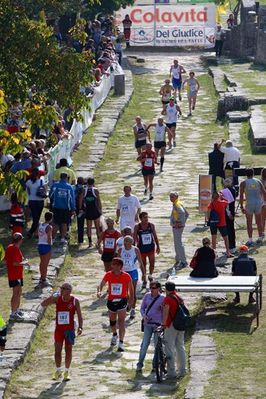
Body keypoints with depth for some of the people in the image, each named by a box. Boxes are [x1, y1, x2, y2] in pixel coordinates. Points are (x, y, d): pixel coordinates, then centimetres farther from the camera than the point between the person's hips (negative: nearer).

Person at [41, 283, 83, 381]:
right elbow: (43, 304, -6)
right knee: (57, 350, 1)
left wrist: (80, 327, -15)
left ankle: (67, 372, 16)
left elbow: (79, 315, -3)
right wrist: (52, 297, -21)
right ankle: (58, 371, 14)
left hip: (69, 329, -1)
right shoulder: (57, 299, -2)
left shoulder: (75, 301, -5)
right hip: (59, 328, 1)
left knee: (68, 350, 5)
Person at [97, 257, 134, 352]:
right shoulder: (108, 275, -9)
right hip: (111, 301, 3)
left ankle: (121, 343, -13)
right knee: (112, 321, 20)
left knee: (121, 322, -12)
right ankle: (114, 335, 49)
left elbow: (130, 288, 3)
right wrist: (99, 291, -22)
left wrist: (131, 299, 11)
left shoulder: (126, 276, -12)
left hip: (122, 301, -3)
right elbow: (102, 284, -1)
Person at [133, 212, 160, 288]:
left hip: (151, 248, 1)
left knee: (152, 262, -2)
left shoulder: (151, 225, -1)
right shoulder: (137, 227, -7)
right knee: (143, 264, 6)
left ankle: (150, 275, 26)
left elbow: (155, 236, 7)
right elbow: (134, 238, -2)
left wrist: (158, 246, 7)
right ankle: (144, 280, 16)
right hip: (141, 249, -1)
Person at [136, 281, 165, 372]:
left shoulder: (162, 298, -5)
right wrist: (144, 316, -6)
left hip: (158, 324, -1)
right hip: (148, 323, 2)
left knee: (157, 345, 4)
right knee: (145, 344, -3)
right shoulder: (147, 296, 3)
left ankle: (155, 364, 17)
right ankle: (140, 364, 6)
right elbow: (142, 308, 10)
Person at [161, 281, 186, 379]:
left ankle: (171, 372, -5)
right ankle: (182, 370, 20)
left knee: (170, 349, -3)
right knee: (180, 347, 15)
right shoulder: (180, 298, 12)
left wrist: (163, 324, -22)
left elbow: (166, 312, -21)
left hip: (171, 326, -8)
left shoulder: (168, 299, -12)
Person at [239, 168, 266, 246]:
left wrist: (241, 207, -4)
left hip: (249, 204, -3)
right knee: (259, 222, 15)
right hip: (258, 203, 3)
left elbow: (241, 195, -7)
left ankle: (250, 240, 0)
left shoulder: (243, 183, -1)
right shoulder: (258, 181, 6)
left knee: (249, 223, 3)